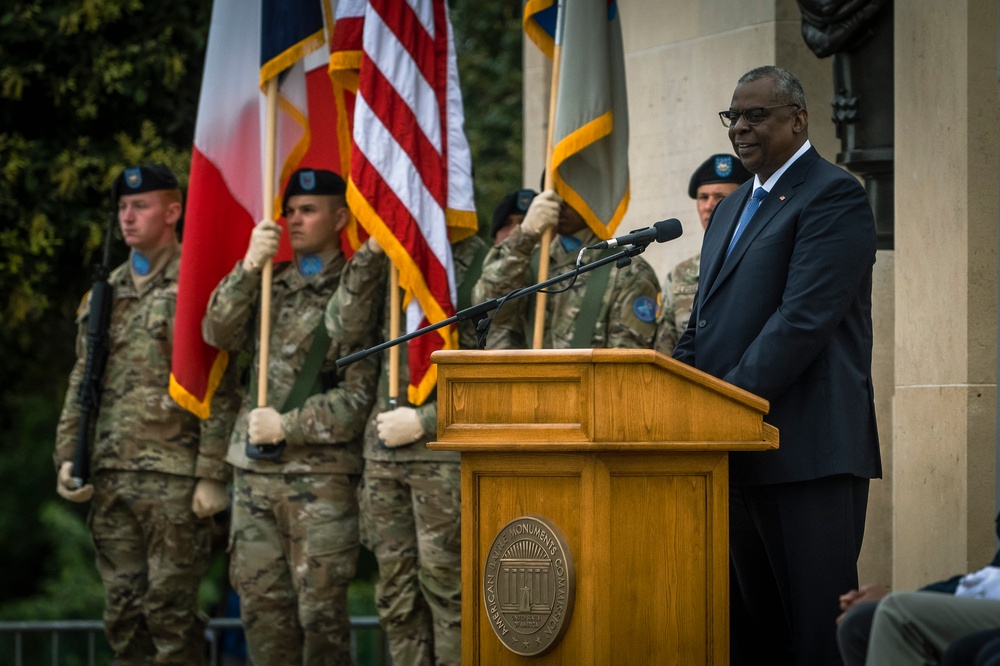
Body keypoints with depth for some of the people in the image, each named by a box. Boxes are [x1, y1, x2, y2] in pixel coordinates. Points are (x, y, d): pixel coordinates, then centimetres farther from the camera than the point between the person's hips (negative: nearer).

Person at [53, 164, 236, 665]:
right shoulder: (105, 293, 16)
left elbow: (221, 391, -9)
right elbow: (82, 382, 19)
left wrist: (212, 475, -14)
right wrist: (68, 455, 10)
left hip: (174, 477, -6)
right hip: (110, 476, 6)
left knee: (170, 610, -5)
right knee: (123, 613, 8)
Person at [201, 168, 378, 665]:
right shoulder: (269, 284, 16)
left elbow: (359, 395, -8)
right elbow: (218, 333, 1)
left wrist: (288, 426, -13)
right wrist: (249, 267, -9)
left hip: (321, 474, -5)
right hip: (254, 470, 5)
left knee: (320, 606, -6)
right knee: (260, 602, 6)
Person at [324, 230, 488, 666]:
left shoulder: (479, 260, -6)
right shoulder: (389, 262, 13)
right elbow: (344, 327, 2)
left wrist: (423, 422, -13)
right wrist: (371, 252, -7)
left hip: (447, 450, -6)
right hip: (385, 448, 6)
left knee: (446, 589, -5)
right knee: (396, 596, 8)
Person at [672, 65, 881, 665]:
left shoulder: (834, 198, -6)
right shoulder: (732, 210, 22)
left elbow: (803, 319, -16)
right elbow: (703, 328, 23)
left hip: (808, 454, -9)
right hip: (738, 457, 9)